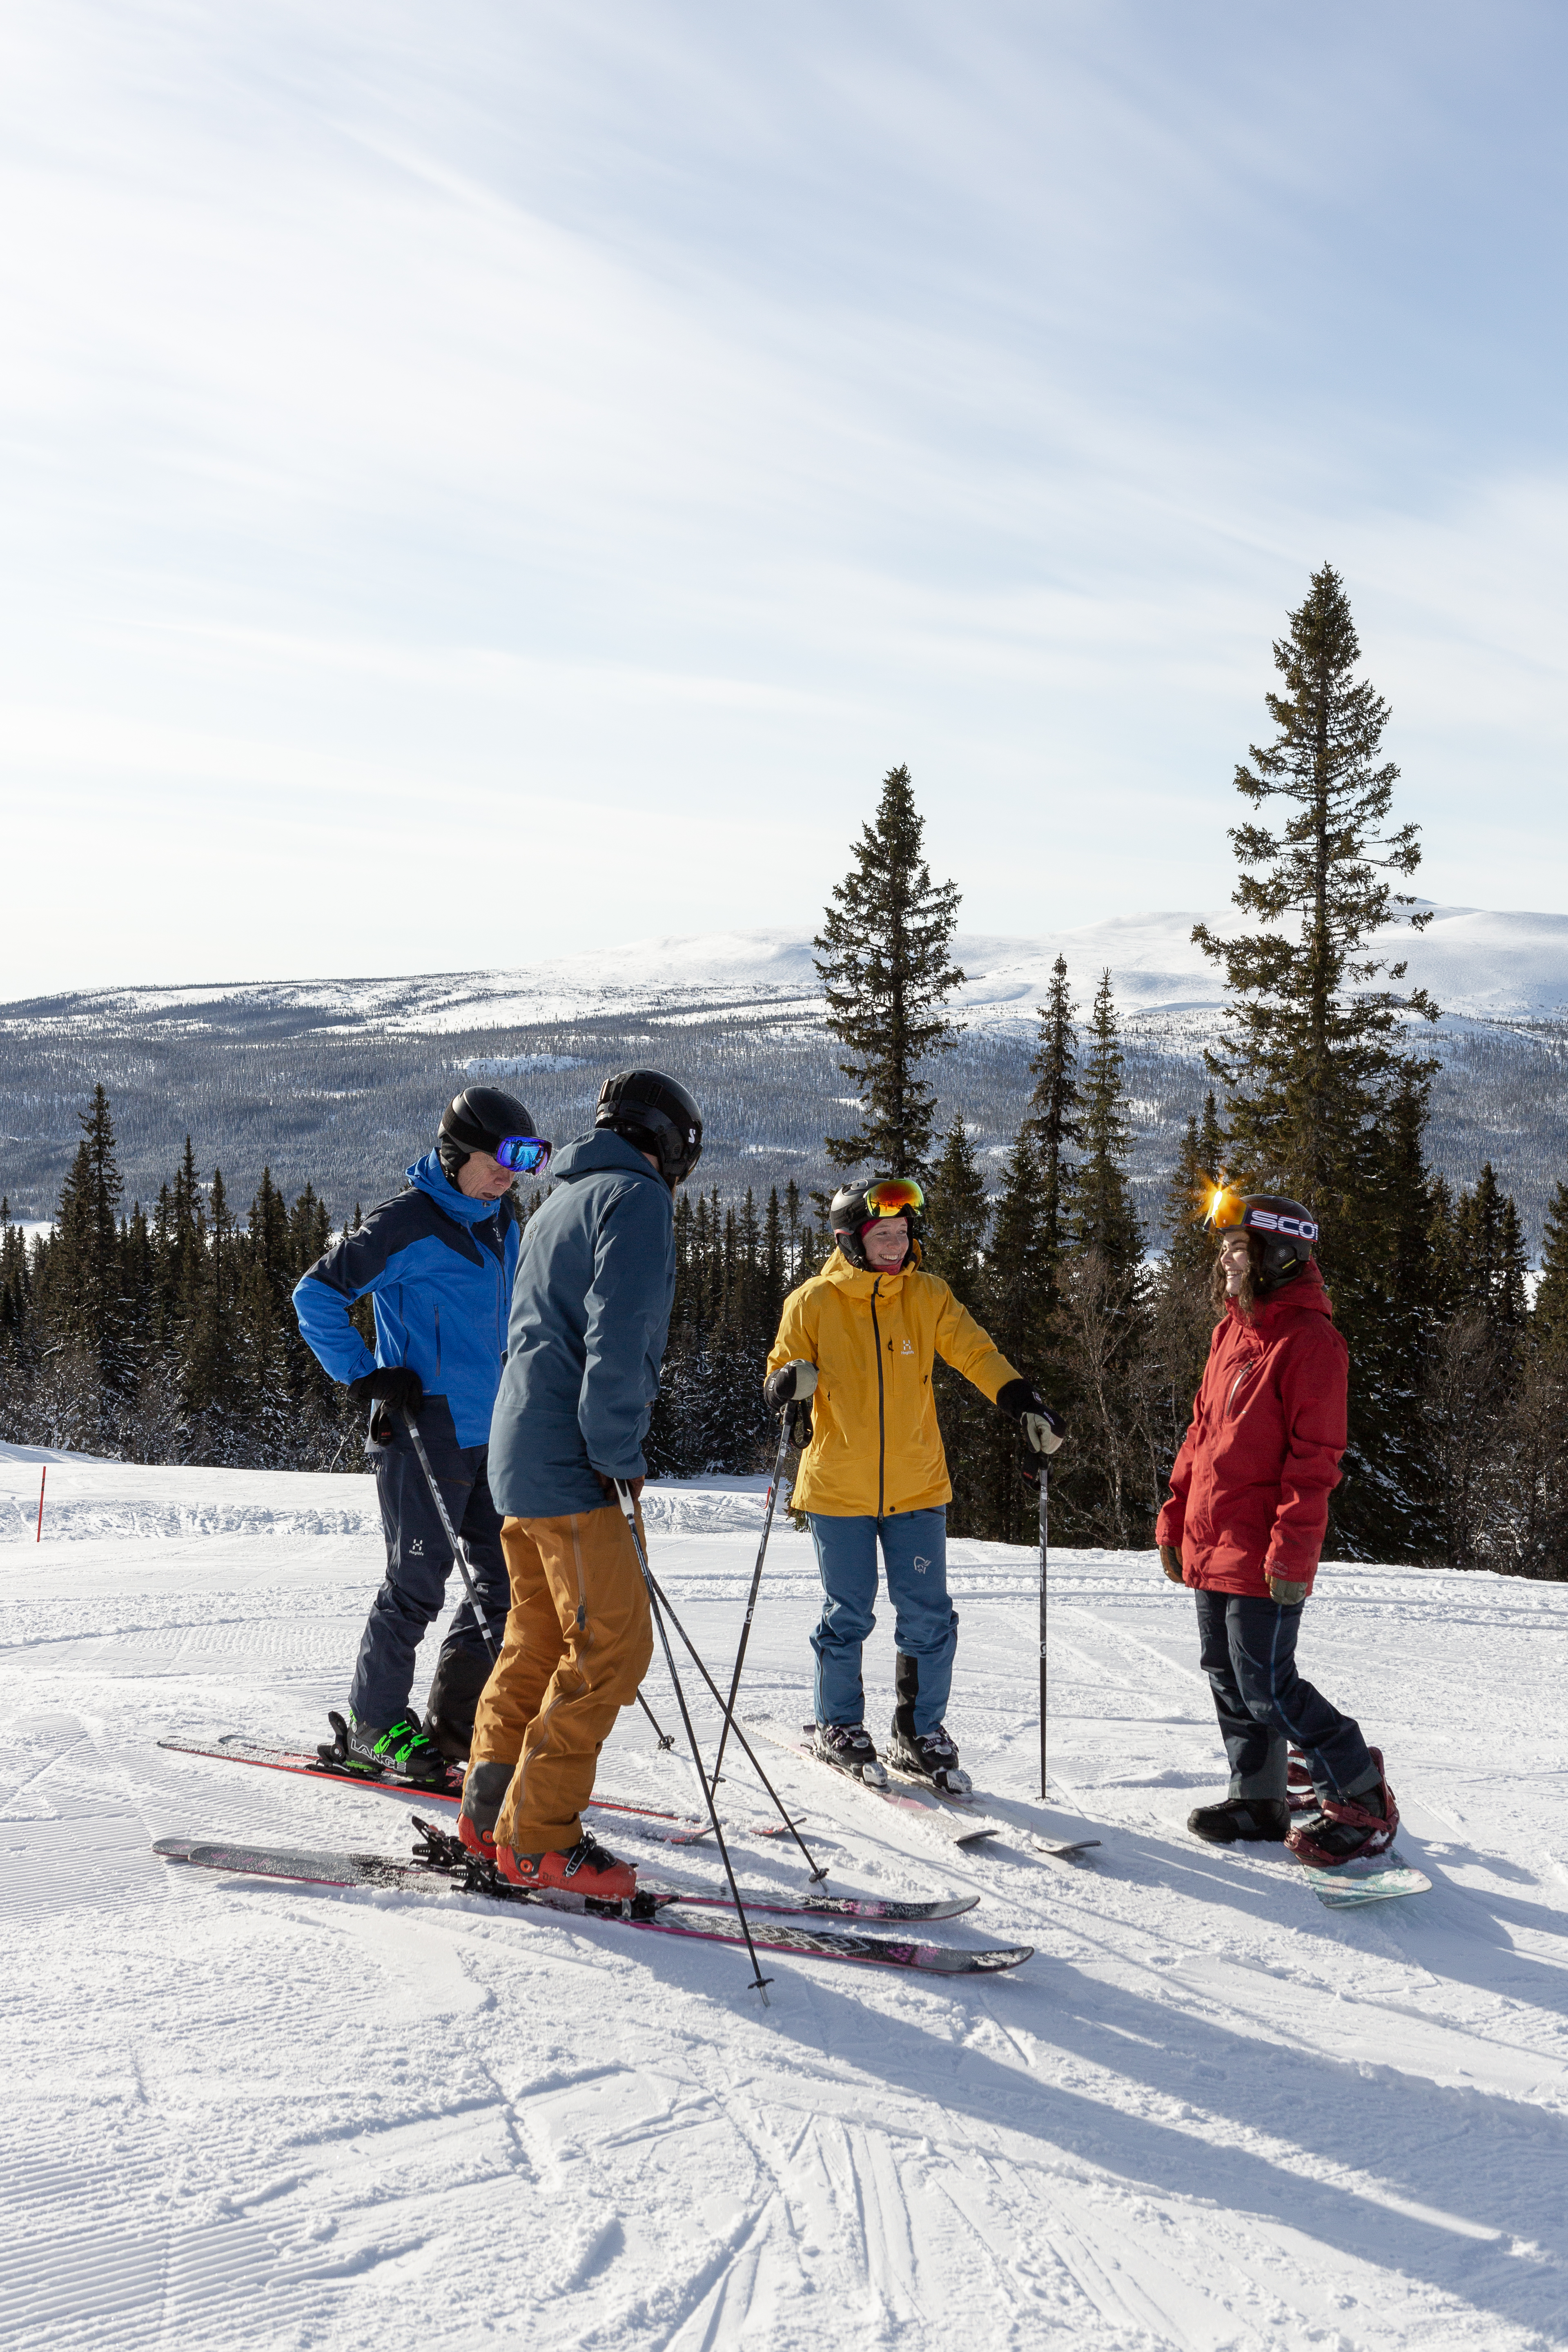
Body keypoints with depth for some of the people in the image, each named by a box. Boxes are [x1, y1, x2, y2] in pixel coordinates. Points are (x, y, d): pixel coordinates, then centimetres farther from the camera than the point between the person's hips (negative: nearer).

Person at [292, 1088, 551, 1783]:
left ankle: (452, 1724, 17)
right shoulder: (407, 1224, -12)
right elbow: (317, 1294, -11)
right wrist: (365, 1376, -15)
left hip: (489, 1432, 8)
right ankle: (371, 1727, 12)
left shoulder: (501, 1223, 13)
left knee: (506, 1578, 7)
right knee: (417, 1583, -3)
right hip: (423, 1431, -8)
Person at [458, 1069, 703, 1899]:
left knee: (542, 1638, 17)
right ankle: (537, 1838, -6)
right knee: (612, 1645, -8)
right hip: (568, 1465, -10)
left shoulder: (559, 1204, 23)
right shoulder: (637, 1199, -7)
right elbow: (618, 1338, -18)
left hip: (521, 1455, 10)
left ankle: (490, 1809, 21)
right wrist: (619, 1456, -16)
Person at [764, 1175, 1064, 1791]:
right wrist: (788, 1383, -22)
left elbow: (976, 1353, 1)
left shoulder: (927, 1297, 1)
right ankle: (838, 1728, 25)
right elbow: (781, 1373, 3)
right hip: (839, 1490, -2)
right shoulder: (813, 1302, -4)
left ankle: (919, 1733, 20)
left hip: (917, 1487, 2)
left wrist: (1021, 1400, -15)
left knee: (929, 1619, 2)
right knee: (847, 1617, 5)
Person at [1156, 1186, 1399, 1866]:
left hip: (1262, 1558, -9)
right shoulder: (1231, 1332, 13)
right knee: (1227, 1677, 14)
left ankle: (1363, 1801, 8)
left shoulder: (1308, 1341, -14)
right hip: (1212, 1548, 9)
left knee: (1267, 1688, -6)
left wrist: (1292, 1550, -21)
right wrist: (1177, 1517, 18)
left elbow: (1314, 1459, -18)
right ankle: (1259, 1798, 26)